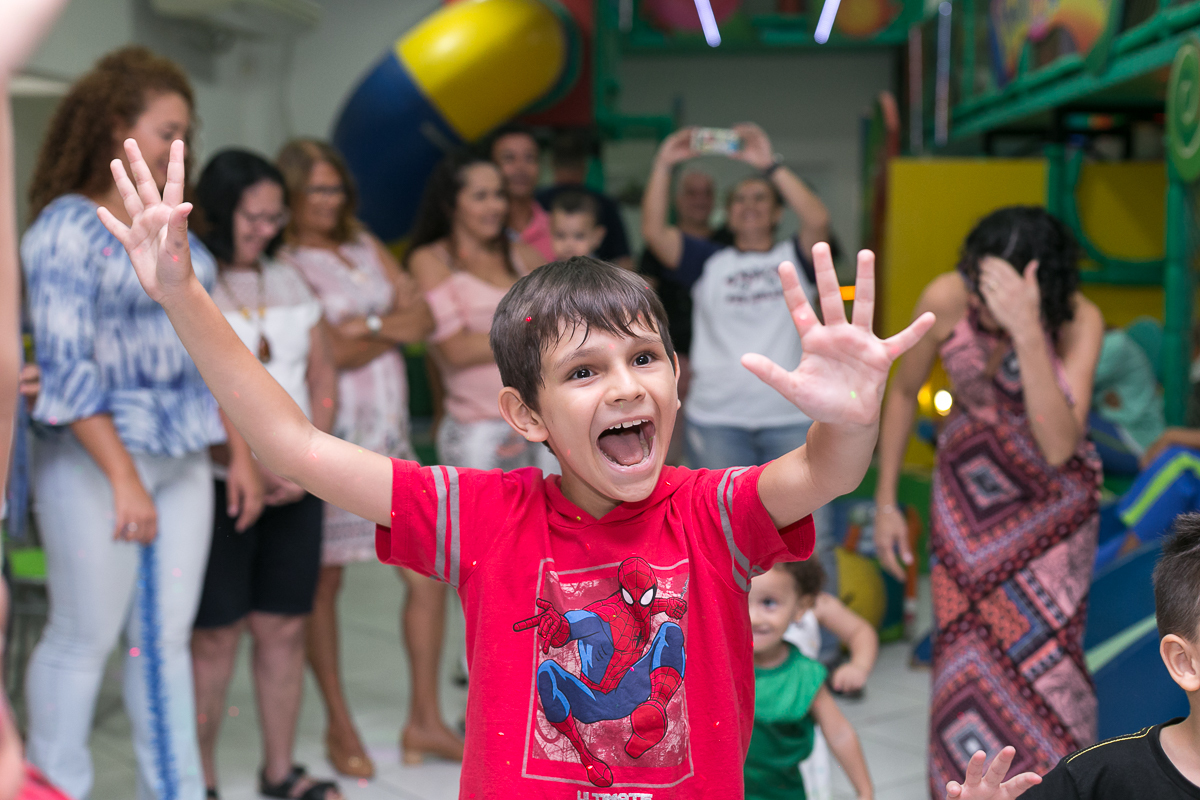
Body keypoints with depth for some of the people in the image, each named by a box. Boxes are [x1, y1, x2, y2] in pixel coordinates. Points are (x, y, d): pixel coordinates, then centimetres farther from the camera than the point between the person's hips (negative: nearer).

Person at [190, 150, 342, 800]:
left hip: (295, 486, 6)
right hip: (216, 485, -5)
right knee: (215, 635, -1)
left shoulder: (288, 283, 15)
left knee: (285, 628, 9)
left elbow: (323, 379, 14)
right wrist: (247, 467, -18)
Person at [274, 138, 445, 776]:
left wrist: (366, 329, -10)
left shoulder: (364, 246, 14)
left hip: (388, 435, 6)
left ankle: (424, 718, 15)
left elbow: (421, 316, 6)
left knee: (427, 573, 4)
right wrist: (389, 327, -4)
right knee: (324, 582, 3)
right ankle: (338, 726, 17)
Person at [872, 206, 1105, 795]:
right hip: (967, 487, 2)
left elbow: (1058, 446, -37)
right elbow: (904, 393, -2)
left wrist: (1027, 332, -45)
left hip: (1051, 499, -2)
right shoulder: (945, 299, -21)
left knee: (1043, 653, -7)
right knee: (964, 655, 2)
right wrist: (885, 502, 2)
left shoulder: (1079, 321, -25)